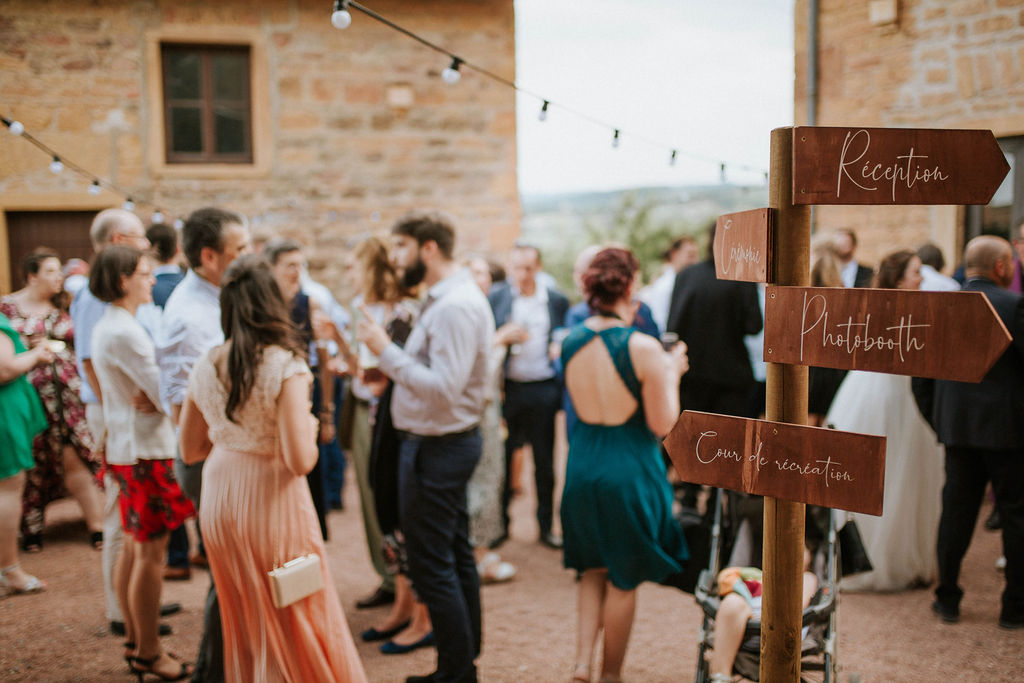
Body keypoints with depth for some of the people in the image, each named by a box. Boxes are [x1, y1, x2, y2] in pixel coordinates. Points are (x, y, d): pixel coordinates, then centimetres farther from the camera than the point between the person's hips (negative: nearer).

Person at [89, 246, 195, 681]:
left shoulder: (106, 326, 12)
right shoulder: (125, 332, -20)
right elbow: (166, 395, -21)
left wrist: (151, 398, -4)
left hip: (125, 445, 10)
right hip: (147, 449, -10)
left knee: (134, 547, 17)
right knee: (151, 552, -2)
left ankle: (134, 640, 28)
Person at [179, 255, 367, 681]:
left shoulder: (206, 365, 1)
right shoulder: (286, 366, -16)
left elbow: (190, 451, 10)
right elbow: (299, 461, -20)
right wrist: (310, 428, -1)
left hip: (218, 500, 6)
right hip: (271, 503, -5)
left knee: (241, 619, 20)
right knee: (295, 621, 11)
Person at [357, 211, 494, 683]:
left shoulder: (455, 307, -21)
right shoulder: (449, 297, 11)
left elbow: (444, 388, -27)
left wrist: (387, 351, -22)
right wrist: (390, 369, 7)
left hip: (436, 447, -11)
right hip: (446, 442, 11)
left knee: (431, 565, -2)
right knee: (456, 557, 18)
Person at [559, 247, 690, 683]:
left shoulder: (570, 343, -2)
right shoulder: (643, 348, -18)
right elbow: (663, 424, -14)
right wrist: (672, 373, 0)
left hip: (582, 468, 5)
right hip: (630, 471, -4)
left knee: (592, 571, 22)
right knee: (623, 581, 13)